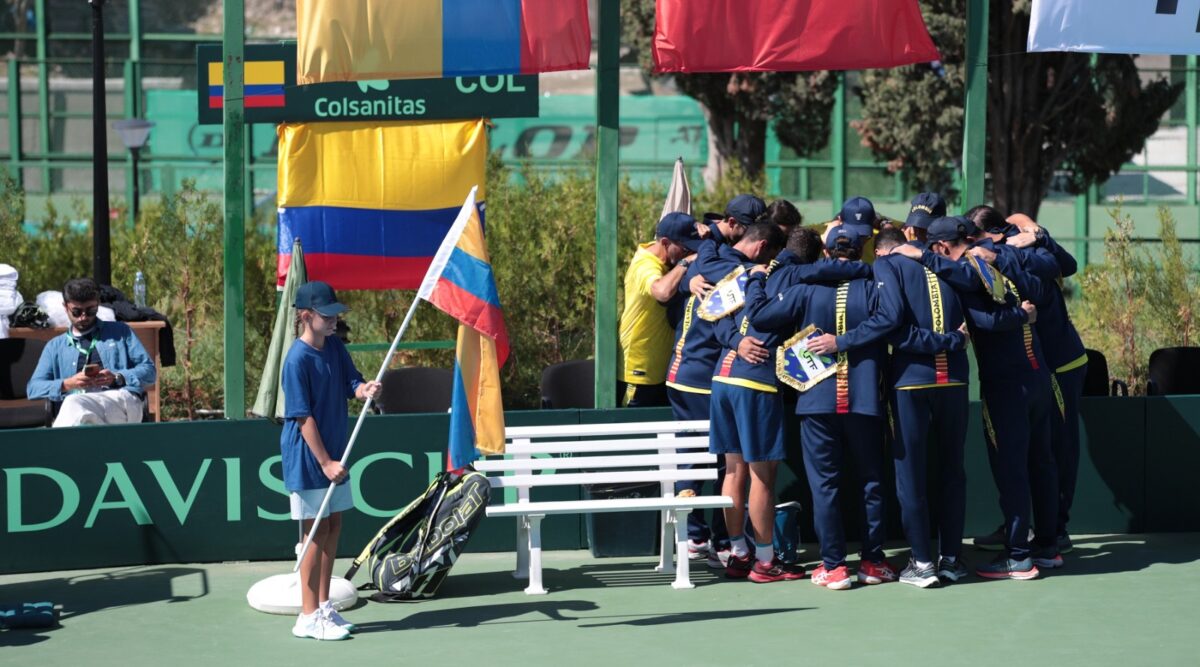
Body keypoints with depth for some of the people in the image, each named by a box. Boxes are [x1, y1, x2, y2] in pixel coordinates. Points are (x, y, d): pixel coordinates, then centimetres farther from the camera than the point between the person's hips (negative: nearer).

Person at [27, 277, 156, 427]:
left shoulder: (120, 332, 28)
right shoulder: (55, 346, 30)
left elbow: (148, 370, 18)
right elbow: (33, 388, 17)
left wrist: (117, 378, -2)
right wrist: (67, 384, -2)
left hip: (122, 400, -1)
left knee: (75, 404, -39)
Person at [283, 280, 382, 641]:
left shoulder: (334, 347, 5)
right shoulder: (298, 359, -18)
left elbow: (351, 382, 2)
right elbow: (303, 417, -19)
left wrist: (365, 390, -23)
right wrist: (325, 462, -20)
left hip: (334, 455, 8)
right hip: (308, 459, -8)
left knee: (333, 527, 13)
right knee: (317, 531, -3)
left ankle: (324, 607, 24)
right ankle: (309, 617, 5)